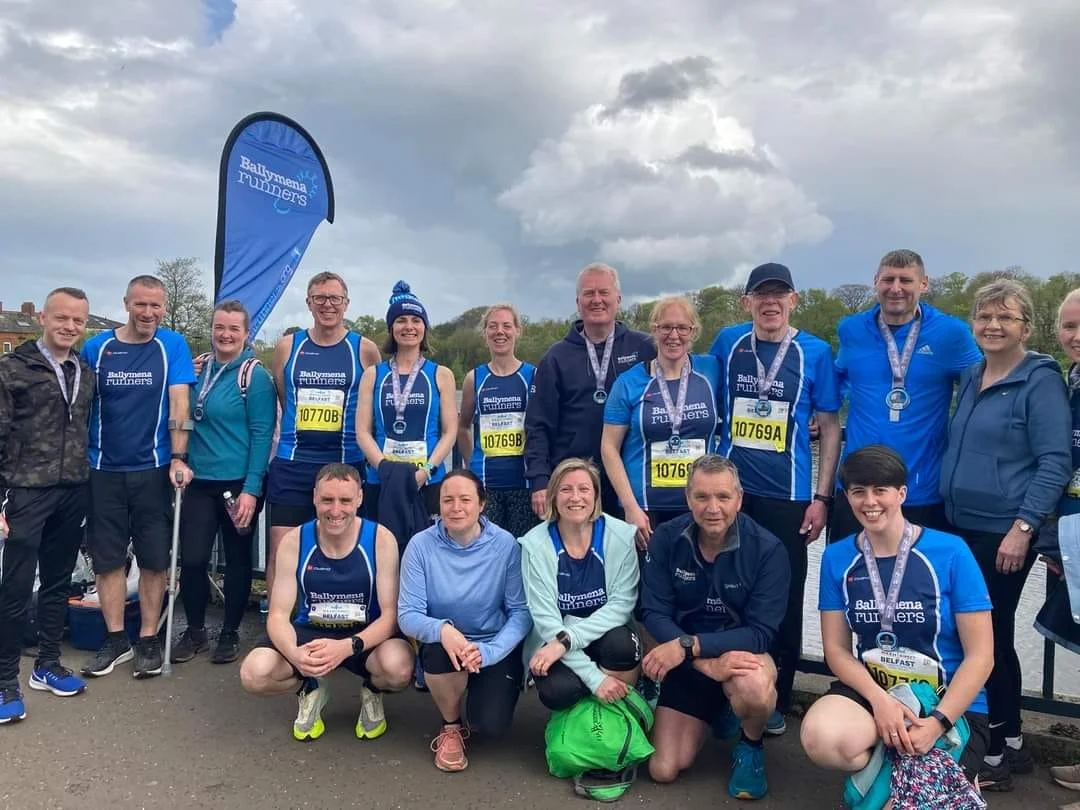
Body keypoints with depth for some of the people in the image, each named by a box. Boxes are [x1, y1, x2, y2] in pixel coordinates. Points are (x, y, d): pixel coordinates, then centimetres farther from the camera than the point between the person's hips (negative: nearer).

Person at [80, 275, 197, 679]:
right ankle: (116, 639, 23)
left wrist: (178, 458, -17)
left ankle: (148, 639, 19)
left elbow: (179, 403, -9)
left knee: (154, 558, 6)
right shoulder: (95, 348, 1)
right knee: (108, 558, 9)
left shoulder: (173, 346, -3)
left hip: (153, 469, -2)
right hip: (104, 470, 2)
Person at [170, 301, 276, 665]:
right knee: (191, 558, 2)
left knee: (237, 559, 9)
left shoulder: (255, 375, -9)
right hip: (200, 481, 4)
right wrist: (182, 463, 3)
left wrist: (252, 488, -17)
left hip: (240, 483, -4)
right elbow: (189, 422, 18)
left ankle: (230, 633, 25)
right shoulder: (200, 370, 8)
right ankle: (195, 630, 23)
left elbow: (262, 434, -12)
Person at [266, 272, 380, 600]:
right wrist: (300, 434, 11)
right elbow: (283, 403, 15)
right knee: (280, 552, 0)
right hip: (291, 464, 1)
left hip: (346, 465, -1)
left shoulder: (365, 350, 3)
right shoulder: (287, 346, 7)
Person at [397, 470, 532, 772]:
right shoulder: (421, 545, -13)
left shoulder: (505, 545, -14)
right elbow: (407, 614, -14)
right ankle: (451, 726, 0)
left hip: (498, 647, 0)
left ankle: (483, 695, 20)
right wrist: (442, 629, -35)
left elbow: (521, 611, -12)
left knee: (491, 726, -20)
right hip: (443, 645, 1)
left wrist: (488, 651, -27)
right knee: (440, 653, -33)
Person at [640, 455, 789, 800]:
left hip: (742, 654, -2)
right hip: (688, 662, 3)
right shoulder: (666, 539, -13)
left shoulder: (767, 549, -20)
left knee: (753, 686, -39)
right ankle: (716, 711, 27)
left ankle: (750, 746, -2)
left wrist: (688, 645, -32)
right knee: (664, 770, -3)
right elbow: (654, 613, -15)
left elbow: (761, 633, -22)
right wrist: (709, 664, -29)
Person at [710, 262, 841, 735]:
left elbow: (830, 428, 1)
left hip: (788, 496, -2)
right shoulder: (727, 343, 4)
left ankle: (777, 700, 22)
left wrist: (822, 497, -4)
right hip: (730, 490, 2)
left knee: (785, 601, 6)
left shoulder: (815, 353, -1)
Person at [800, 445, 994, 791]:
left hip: (952, 704, -1)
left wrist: (936, 723, -18)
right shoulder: (837, 558, -1)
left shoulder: (951, 552, -11)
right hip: (872, 689, 2)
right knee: (821, 740, -30)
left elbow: (980, 655, -9)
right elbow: (837, 649, 1)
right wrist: (879, 699, -17)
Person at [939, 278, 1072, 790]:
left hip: (1004, 534, -7)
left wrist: (1023, 527, -19)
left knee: (990, 635, 0)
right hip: (960, 528, 7)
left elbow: (1055, 463, -13)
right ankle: (1008, 742, 29)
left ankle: (1004, 747, 17)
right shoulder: (970, 378, 12)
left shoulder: (1040, 380, -9)